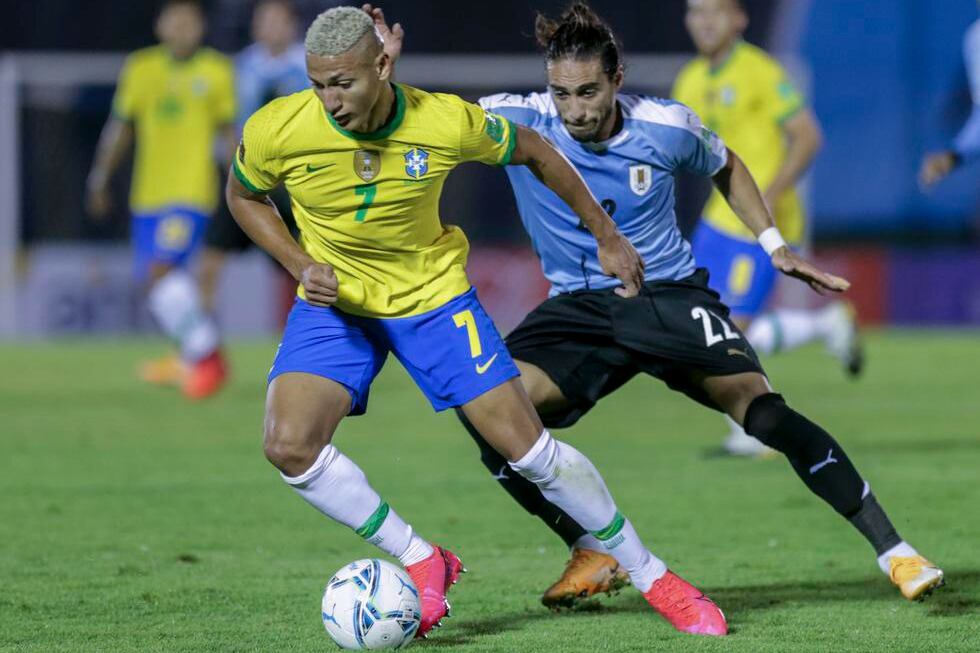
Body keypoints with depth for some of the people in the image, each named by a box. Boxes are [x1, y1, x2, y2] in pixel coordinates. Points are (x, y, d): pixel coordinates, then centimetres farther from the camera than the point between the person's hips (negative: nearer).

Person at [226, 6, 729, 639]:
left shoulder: (449, 122, -24)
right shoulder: (276, 131, -23)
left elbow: (533, 152, -3)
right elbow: (244, 196, 0)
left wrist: (607, 237, 4)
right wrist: (301, 265, -16)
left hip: (433, 295, -1)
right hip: (335, 301, 1)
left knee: (529, 448, -5)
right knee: (290, 446, -21)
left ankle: (652, 576, 14)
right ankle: (422, 562, -2)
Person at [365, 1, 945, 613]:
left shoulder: (669, 126, -9)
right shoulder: (520, 122, -11)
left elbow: (725, 167, 13)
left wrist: (775, 245, 6)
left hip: (671, 294, -2)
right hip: (577, 309, 2)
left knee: (760, 407, -23)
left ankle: (893, 551, -13)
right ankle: (594, 555, -4)